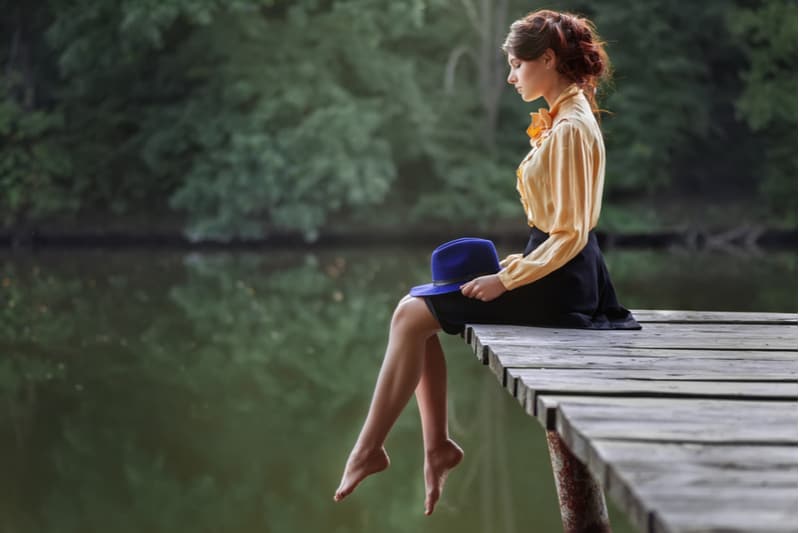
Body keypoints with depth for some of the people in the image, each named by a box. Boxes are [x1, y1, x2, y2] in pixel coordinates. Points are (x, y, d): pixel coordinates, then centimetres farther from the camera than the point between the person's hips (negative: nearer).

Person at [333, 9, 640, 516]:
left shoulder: (570, 129, -18)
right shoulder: (563, 119, 12)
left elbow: (570, 235, -21)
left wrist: (506, 280, -17)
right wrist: (512, 267, 10)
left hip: (559, 283, -10)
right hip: (554, 273, 10)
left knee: (412, 316, -11)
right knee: (416, 310, 7)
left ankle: (370, 448, -3)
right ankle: (438, 445, 6)